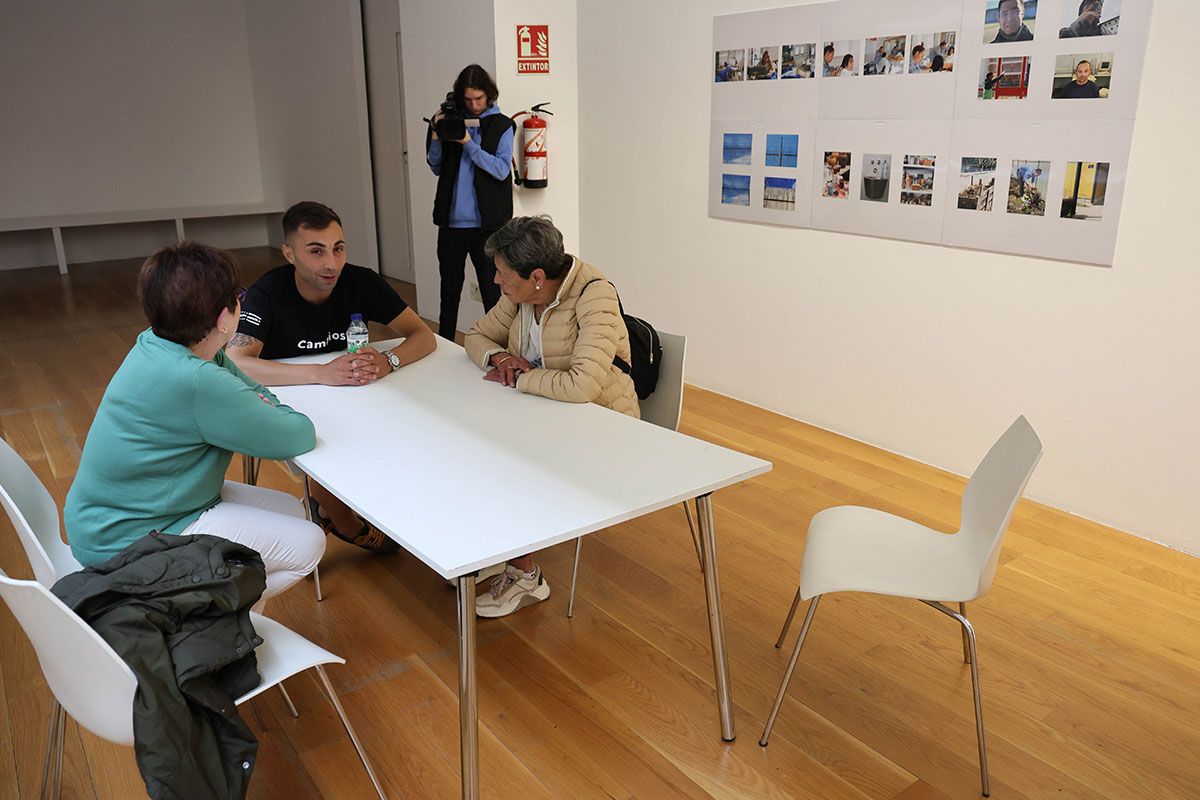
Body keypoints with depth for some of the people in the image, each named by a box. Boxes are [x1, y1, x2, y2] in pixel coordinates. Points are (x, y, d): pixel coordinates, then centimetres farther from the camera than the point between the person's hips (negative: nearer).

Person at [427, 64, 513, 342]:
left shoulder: (501, 126, 2)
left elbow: (502, 170, -11)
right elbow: (436, 168, 11)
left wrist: (468, 143, -17)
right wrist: (435, 137, -5)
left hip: (486, 225, -3)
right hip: (451, 222, 3)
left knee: (492, 294, 1)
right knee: (449, 292, 11)